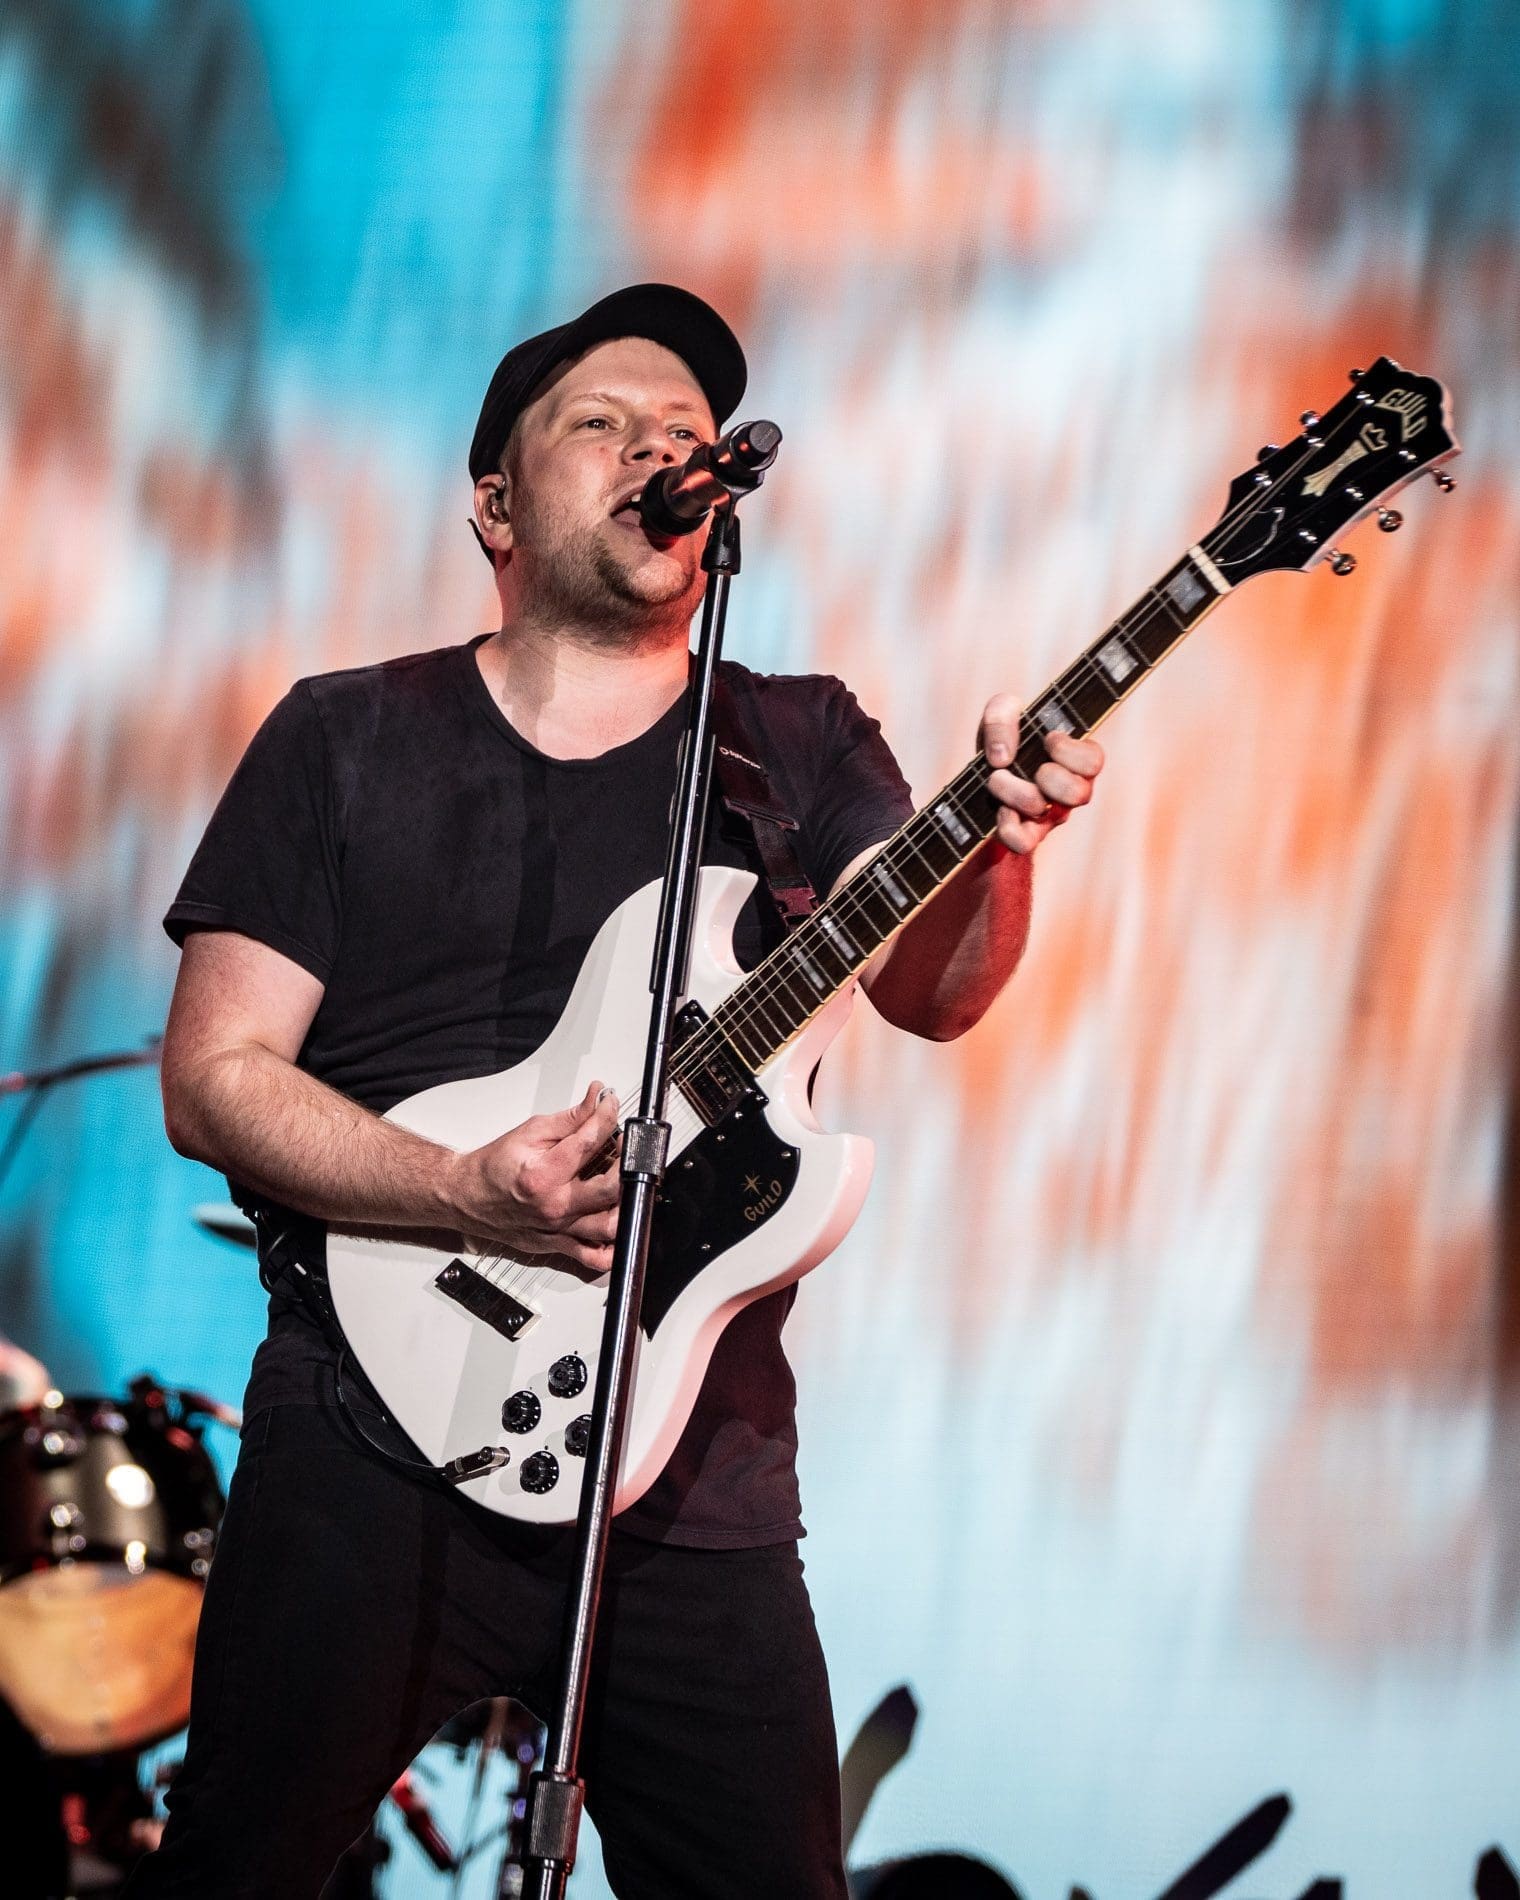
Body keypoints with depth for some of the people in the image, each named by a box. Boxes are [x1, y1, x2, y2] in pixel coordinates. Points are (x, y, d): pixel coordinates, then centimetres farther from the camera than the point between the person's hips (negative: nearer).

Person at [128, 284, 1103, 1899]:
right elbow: (214, 1077, 0)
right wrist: (474, 1194, -16)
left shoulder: (804, 749, 11)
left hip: (697, 1473, 2)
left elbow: (929, 992, -5)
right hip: (377, 1426, -1)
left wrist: (995, 845, -27)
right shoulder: (346, 740, 6)